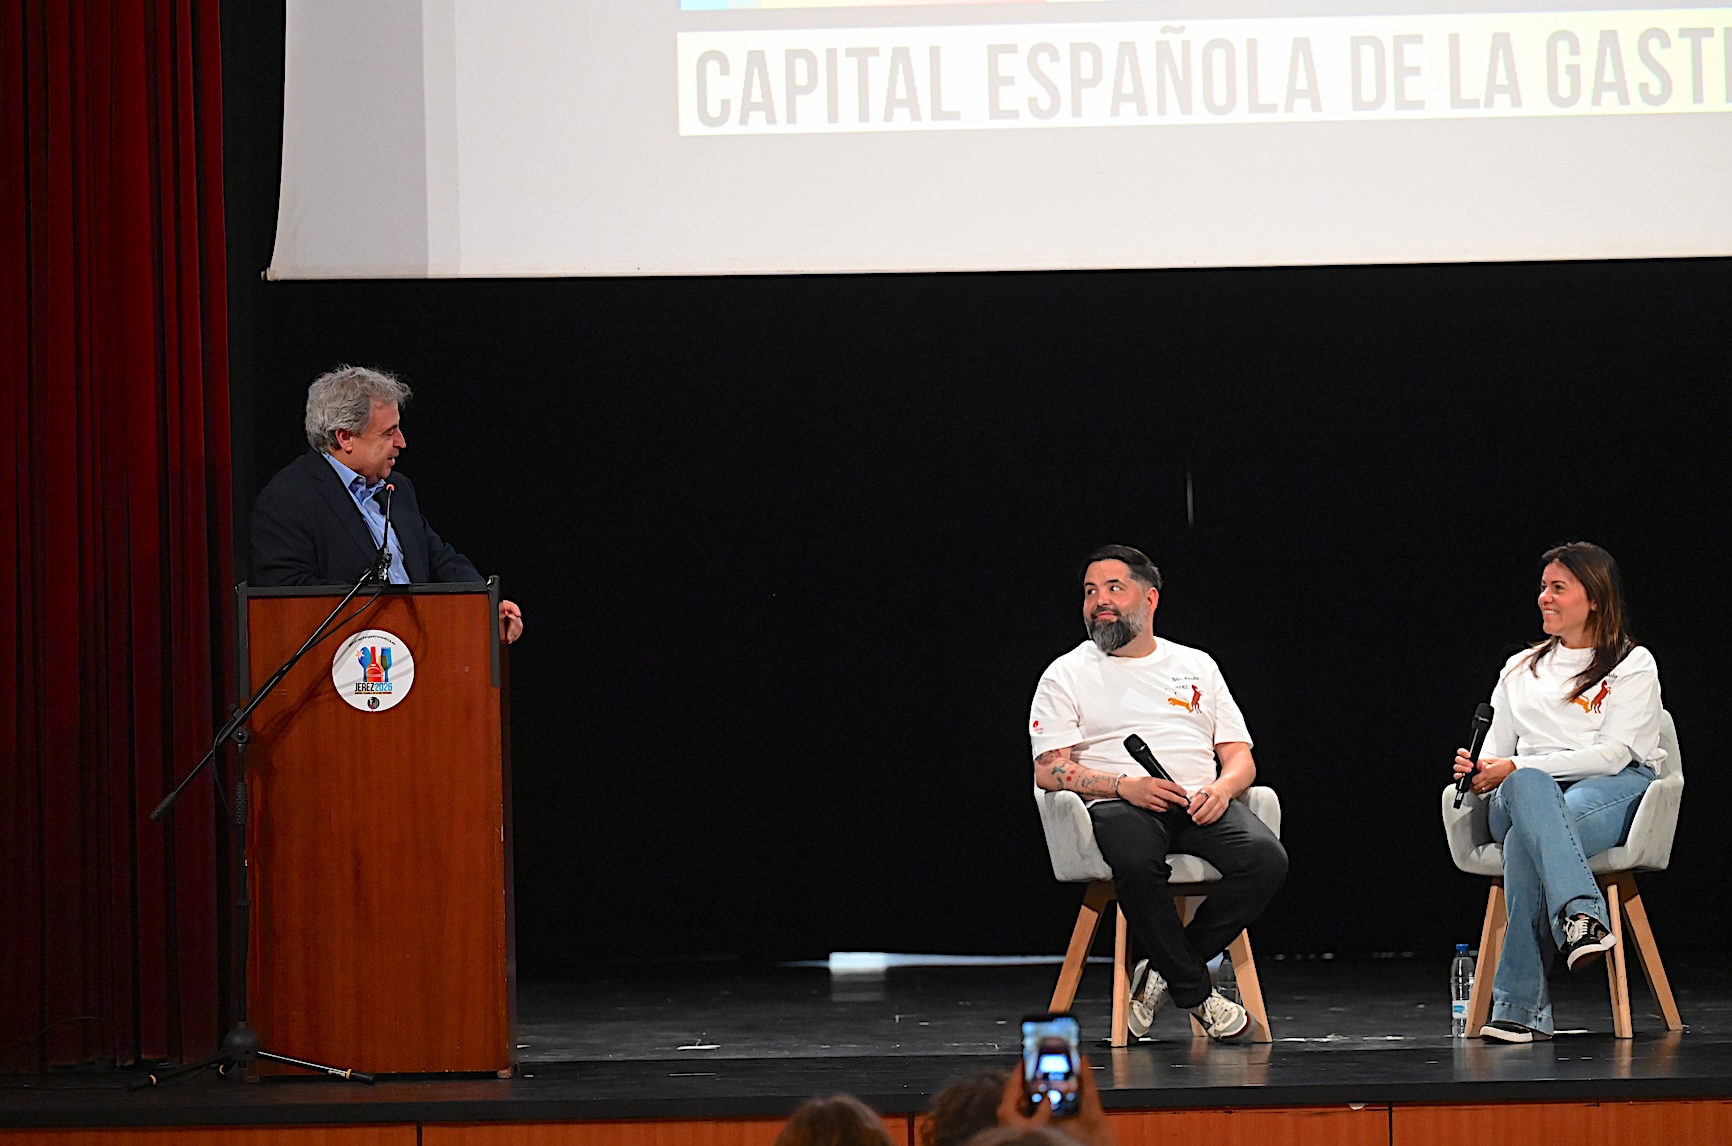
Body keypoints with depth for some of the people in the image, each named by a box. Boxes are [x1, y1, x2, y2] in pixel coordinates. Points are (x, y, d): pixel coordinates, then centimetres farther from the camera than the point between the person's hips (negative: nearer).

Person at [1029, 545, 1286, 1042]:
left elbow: (1241, 757, 18)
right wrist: (1125, 786, -15)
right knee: (1137, 861, -40)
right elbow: (1049, 770, 1)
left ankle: (1162, 974, -17)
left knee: (1265, 856, -29)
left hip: (1200, 807, 3)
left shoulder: (1196, 666, 22)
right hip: (1119, 808, -3)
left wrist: (1221, 788, -7)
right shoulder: (1067, 675, 12)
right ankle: (1196, 992, -22)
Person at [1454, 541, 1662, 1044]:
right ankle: (1582, 915, -58)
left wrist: (1516, 768, -13)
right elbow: (1498, 754, 21)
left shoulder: (1634, 665, 8)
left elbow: (1614, 753, -6)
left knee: (1525, 837, -39)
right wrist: (1477, 771, -6)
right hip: (1527, 794, 3)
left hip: (1614, 790, -3)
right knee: (1527, 787, -40)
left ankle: (1520, 1006, -46)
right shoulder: (1520, 670, 26)